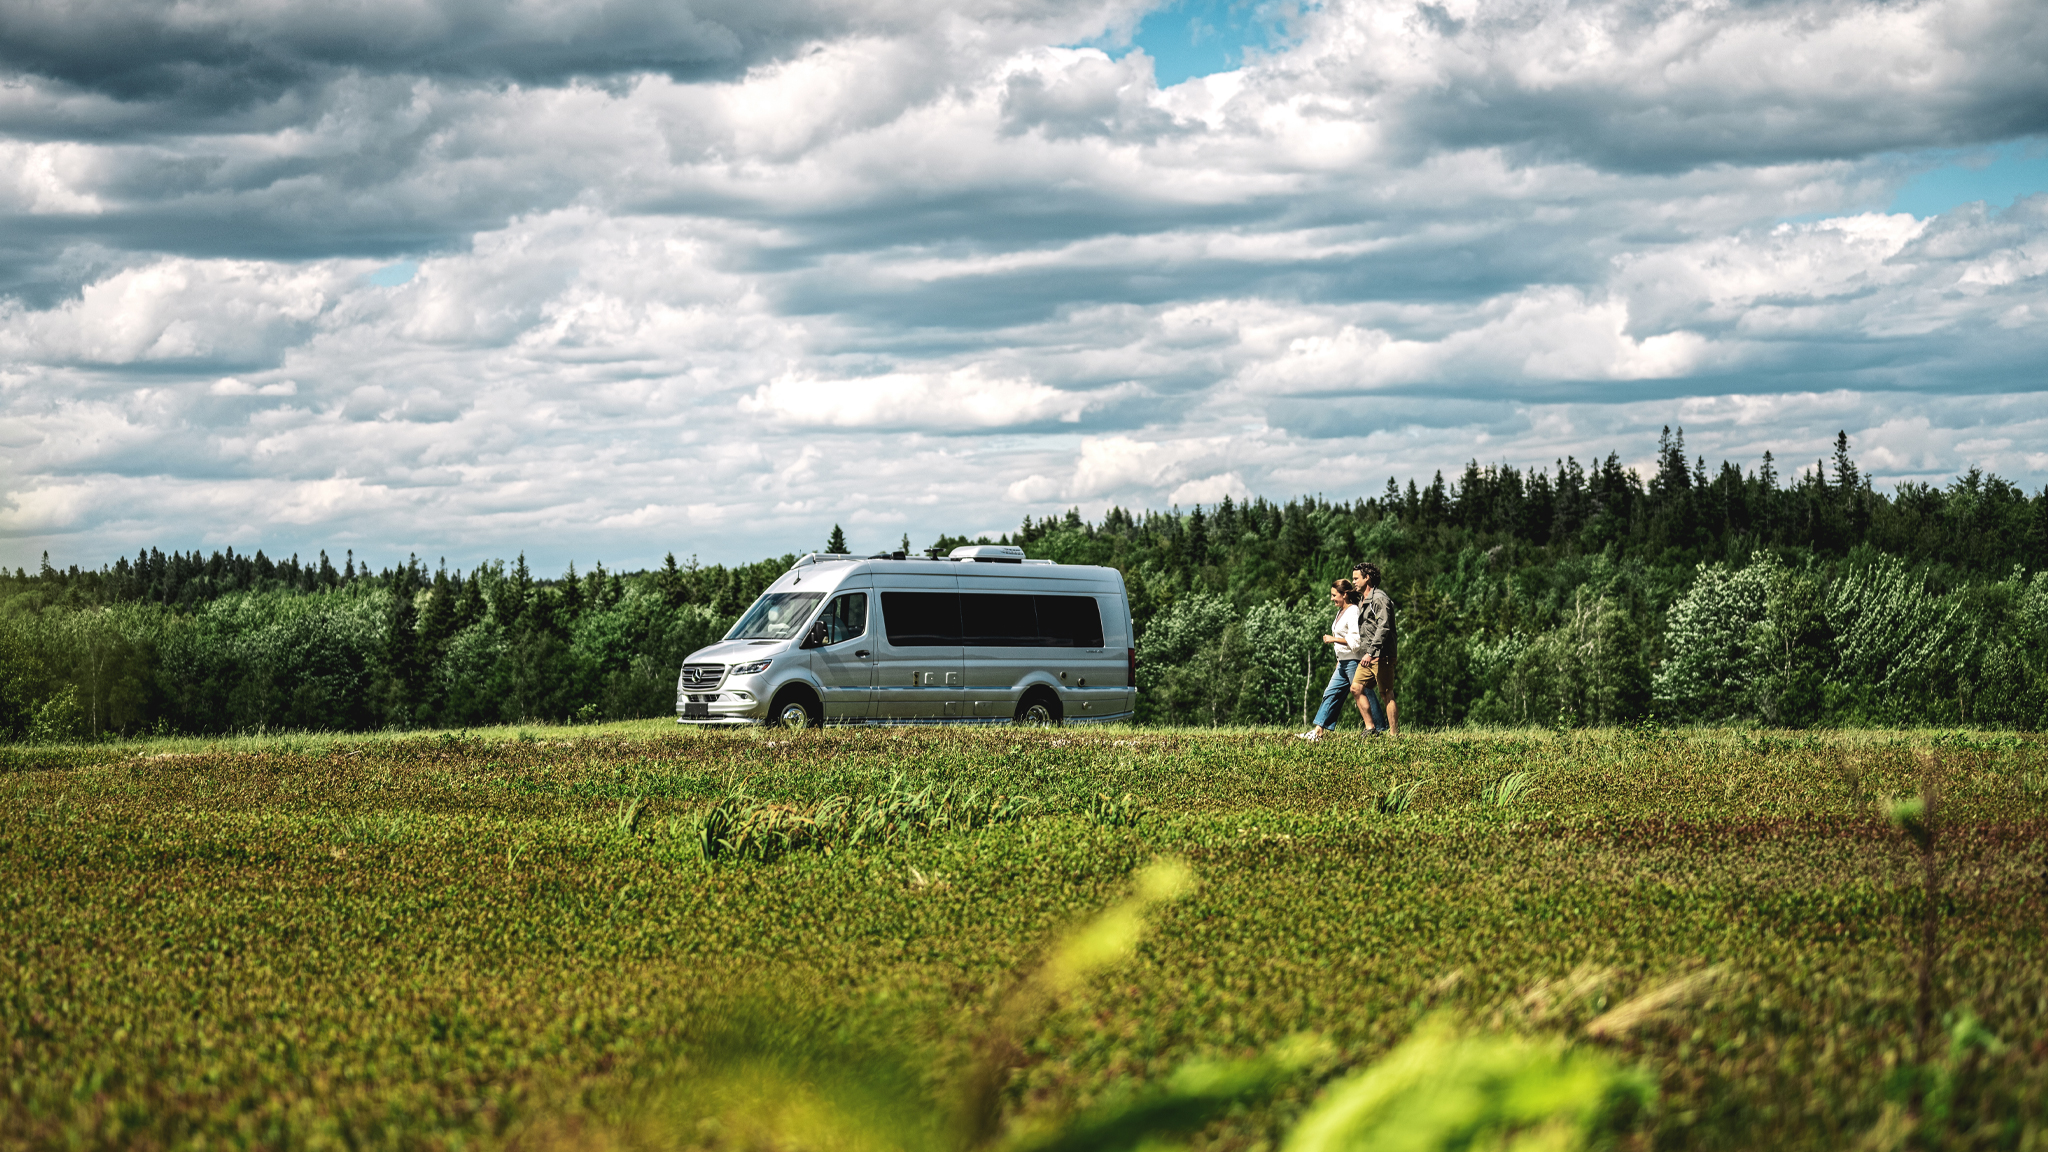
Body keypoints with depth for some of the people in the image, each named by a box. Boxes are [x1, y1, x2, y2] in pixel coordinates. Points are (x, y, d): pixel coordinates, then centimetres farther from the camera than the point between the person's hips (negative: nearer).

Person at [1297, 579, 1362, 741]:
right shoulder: (1341, 611, 16)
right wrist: (1339, 660, 22)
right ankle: (1318, 731, 7)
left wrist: (1334, 639, -17)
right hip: (1344, 662, 10)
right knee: (1331, 694, 7)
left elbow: (1355, 640, -22)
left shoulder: (1353, 612, -14)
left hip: (1354, 661, -10)